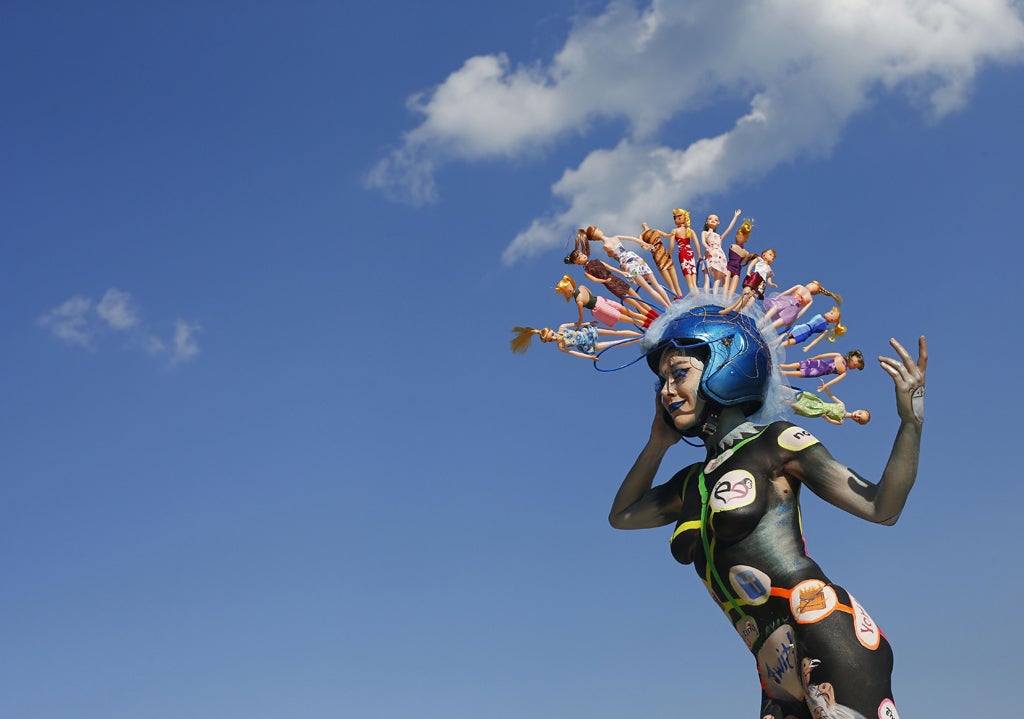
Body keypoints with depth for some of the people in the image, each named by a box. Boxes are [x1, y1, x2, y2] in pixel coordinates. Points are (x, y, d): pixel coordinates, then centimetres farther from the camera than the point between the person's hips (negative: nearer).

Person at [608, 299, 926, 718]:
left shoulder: (774, 446, 2)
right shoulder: (692, 483, 20)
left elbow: (880, 508, -2)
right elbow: (621, 516, 37)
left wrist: (910, 421, -13)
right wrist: (658, 442, 28)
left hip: (828, 642, -7)